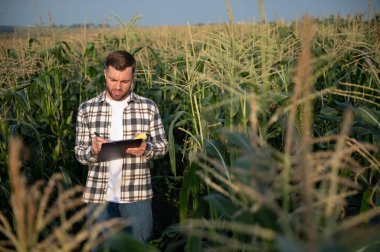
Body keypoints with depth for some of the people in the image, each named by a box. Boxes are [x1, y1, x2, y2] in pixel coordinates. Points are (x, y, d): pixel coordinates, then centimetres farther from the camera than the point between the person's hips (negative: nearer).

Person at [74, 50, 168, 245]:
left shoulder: (148, 107, 0)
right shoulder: (87, 109, 1)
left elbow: (163, 146, 5)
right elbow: (79, 153, 4)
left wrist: (146, 149, -16)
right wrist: (93, 151, -18)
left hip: (137, 194, 0)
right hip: (99, 194, 1)